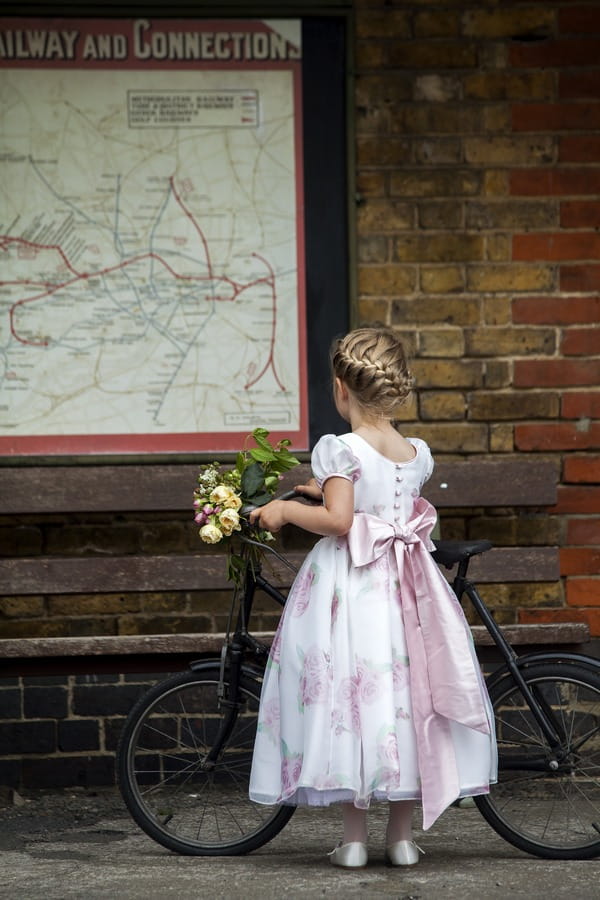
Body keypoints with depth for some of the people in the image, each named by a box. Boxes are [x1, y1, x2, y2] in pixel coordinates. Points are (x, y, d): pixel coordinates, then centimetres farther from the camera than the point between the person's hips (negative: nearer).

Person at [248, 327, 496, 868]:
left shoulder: (340, 450, -13)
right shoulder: (417, 454, 4)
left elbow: (337, 521, -20)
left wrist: (285, 510, -4)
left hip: (347, 585, -5)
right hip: (405, 584, 5)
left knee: (346, 697, 2)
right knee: (404, 691, 10)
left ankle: (354, 838, 3)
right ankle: (403, 837, 13)